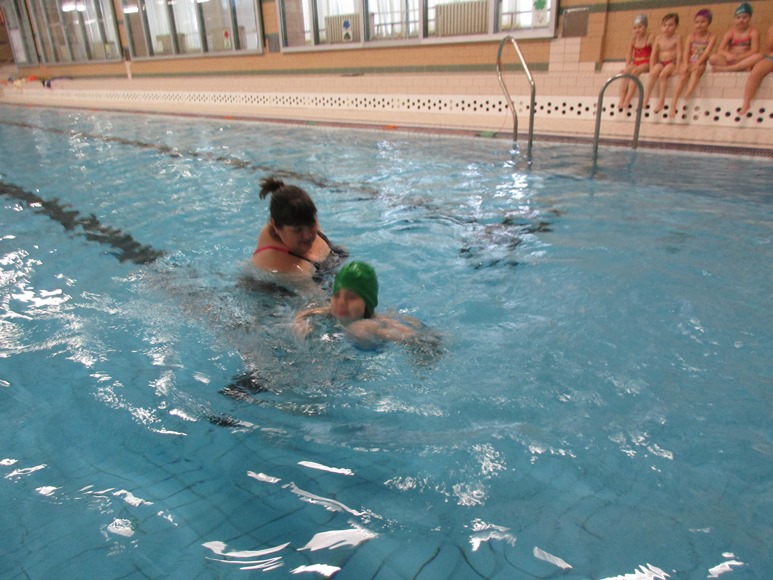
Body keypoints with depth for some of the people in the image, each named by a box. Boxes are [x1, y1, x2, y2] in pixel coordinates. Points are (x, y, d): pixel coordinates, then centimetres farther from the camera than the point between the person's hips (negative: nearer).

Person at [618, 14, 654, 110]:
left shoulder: (650, 37, -4)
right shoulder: (634, 38, 11)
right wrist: (627, 67, 2)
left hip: (646, 63, -4)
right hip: (635, 63, 5)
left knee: (635, 71, -32)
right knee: (626, 72, -25)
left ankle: (627, 100, -39)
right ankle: (621, 100, -35)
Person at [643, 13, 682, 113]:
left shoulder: (677, 38, 0)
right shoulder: (659, 38, 9)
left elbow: (679, 54, -5)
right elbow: (653, 55, 8)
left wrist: (677, 68, -14)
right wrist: (651, 68, -3)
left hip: (672, 62, -3)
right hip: (660, 62, 3)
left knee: (662, 75, -32)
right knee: (653, 74, -29)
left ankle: (662, 100, -29)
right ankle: (646, 98, -30)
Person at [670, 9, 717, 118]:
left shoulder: (711, 36, 2)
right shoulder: (691, 36, 9)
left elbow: (707, 52, -12)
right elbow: (686, 52, -4)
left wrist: (697, 63, -29)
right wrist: (685, 64, -22)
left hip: (700, 64, -1)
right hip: (689, 62, 1)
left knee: (696, 70, -36)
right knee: (683, 76, -28)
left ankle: (688, 92, -58)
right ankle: (674, 104, -35)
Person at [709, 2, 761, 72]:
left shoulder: (753, 31, 3)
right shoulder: (730, 32, 9)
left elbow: (755, 51, -10)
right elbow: (720, 50, -4)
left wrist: (739, 57, -27)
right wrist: (728, 55, -28)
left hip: (745, 61, -1)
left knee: (759, 56, -33)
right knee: (713, 58, -25)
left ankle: (725, 68, -36)